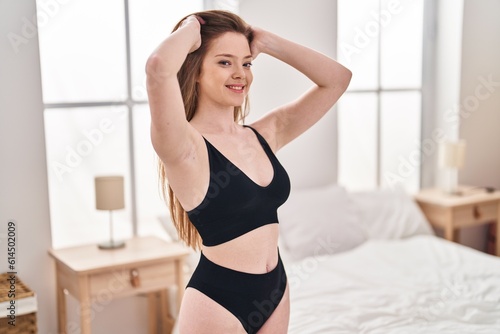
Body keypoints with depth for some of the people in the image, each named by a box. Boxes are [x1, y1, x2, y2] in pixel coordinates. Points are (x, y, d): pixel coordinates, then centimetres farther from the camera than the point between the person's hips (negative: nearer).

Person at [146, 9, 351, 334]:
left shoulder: (265, 134, 3)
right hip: (217, 302, -6)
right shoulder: (187, 147, -15)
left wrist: (264, 41, 1)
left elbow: (337, 78, 7)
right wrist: (190, 29, -13)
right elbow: (159, 66, -34)